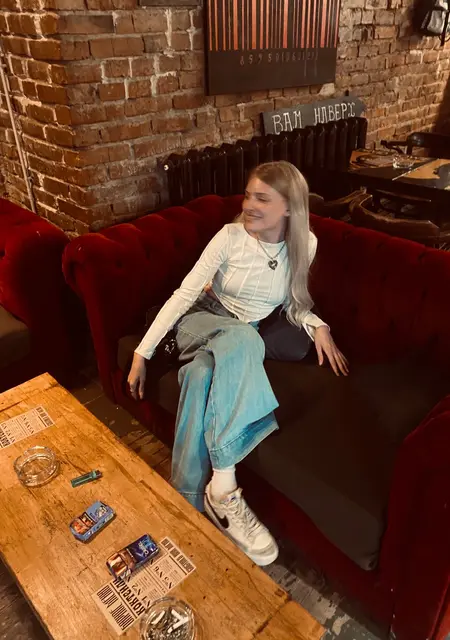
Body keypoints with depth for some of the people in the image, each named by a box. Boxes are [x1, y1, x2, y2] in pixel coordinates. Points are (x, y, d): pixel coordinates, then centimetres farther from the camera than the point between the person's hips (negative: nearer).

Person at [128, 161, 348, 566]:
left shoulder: (305, 244, -4)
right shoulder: (231, 236, -13)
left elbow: (293, 303, 9)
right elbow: (184, 293, -13)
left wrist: (317, 325, -12)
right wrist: (142, 352, -16)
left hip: (241, 340, 2)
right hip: (202, 321, -2)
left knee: (203, 377, -36)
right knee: (244, 338, -40)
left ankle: (189, 505, -25)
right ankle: (222, 485, -38)